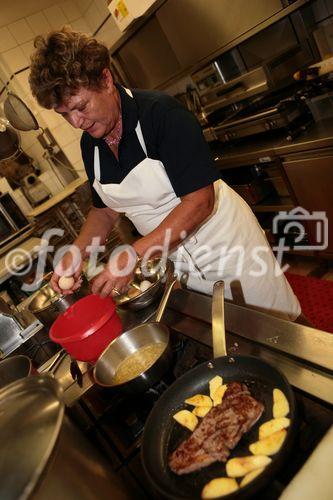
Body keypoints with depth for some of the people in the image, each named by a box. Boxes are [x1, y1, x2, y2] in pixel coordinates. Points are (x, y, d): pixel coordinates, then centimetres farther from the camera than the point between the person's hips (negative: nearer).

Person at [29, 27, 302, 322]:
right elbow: (105, 209, 9)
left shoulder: (160, 112, -22)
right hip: (176, 258, 6)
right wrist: (76, 252, -8)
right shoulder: (89, 144, -1)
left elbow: (199, 201, -28)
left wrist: (133, 255, -31)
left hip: (226, 243, -5)